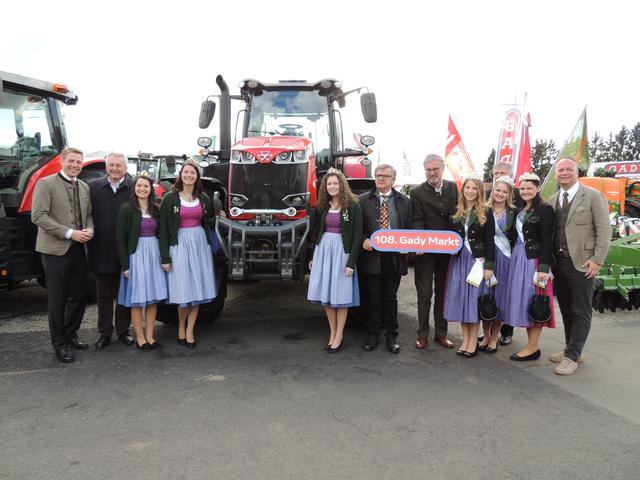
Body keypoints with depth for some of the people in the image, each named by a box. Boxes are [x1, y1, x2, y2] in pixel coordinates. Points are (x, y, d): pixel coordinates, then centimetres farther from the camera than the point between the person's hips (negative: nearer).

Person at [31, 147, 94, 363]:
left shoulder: (84, 187, 13)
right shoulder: (46, 183, -5)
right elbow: (38, 215, -12)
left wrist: (89, 230, -5)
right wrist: (69, 233, -18)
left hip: (79, 250, 6)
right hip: (56, 250, -6)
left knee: (79, 295, 13)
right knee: (57, 299, 2)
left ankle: (70, 335, 30)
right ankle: (59, 343, 14)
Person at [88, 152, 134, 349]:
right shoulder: (93, 187, 3)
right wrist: (89, 239, -5)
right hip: (101, 251, 2)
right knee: (104, 294, 13)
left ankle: (123, 331, 25)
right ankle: (104, 333, 24)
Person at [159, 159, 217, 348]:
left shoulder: (203, 198, 7)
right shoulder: (170, 198, -3)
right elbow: (163, 229, -4)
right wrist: (165, 257, -8)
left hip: (200, 244, 4)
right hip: (179, 245, -3)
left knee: (198, 288, 3)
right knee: (184, 289, -2)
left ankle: (189, 330, 14)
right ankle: (181, 327, 20)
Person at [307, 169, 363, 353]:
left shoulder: (352, 206, -6)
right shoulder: (322, 206, 9)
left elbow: (357, 235, -8)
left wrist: (351, 262, -14)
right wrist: (313, 257, 13)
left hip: (342, 251, -5)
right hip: (323, 249, 5)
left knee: (340, 295, 2)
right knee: (326, 294, 7)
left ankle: (339, 336, 12)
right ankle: (332, 332, 19)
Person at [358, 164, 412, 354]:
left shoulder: (404, 201, 8)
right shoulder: (363, 200, 5)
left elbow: (410, 228, 8)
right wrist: (363, 240, -13)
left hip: (394, 256, 1)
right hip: (372, 255, 0)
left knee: (391, 297, 10)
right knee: (373, 297, 7)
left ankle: (391, 335, 22)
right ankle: (373, 334, 21)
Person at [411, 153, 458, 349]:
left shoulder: (452, 187, 7)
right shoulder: (417, 192, -4)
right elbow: (417, 221, -11)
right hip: (426, 250, -3)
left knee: (443, 293, 13)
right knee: (424, 293, 4)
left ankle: (441, 333, 24)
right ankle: (422, 334, 15)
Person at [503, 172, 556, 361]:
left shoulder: (545, 209, -8)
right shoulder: (521, 210, 15)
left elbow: (547, 241, -14)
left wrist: (543, 267, -20)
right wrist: (514, 258, 9)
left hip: (534, 259, -8)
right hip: (518, 257, 8)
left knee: (533, 301, -3)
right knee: (522, 301, 9)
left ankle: (533, 347, 6)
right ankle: (532, 343, 19)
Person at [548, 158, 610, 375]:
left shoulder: (593, 196, -3)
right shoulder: (552, 200, 11)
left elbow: (604, 231, -6)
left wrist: (597, 260, -13)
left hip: (581, 263, -5)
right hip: (558, 262, 5)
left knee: (581, 311, 0)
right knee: (566, 309, 12)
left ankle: (572, 357, 3)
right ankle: (571, 349, 24)